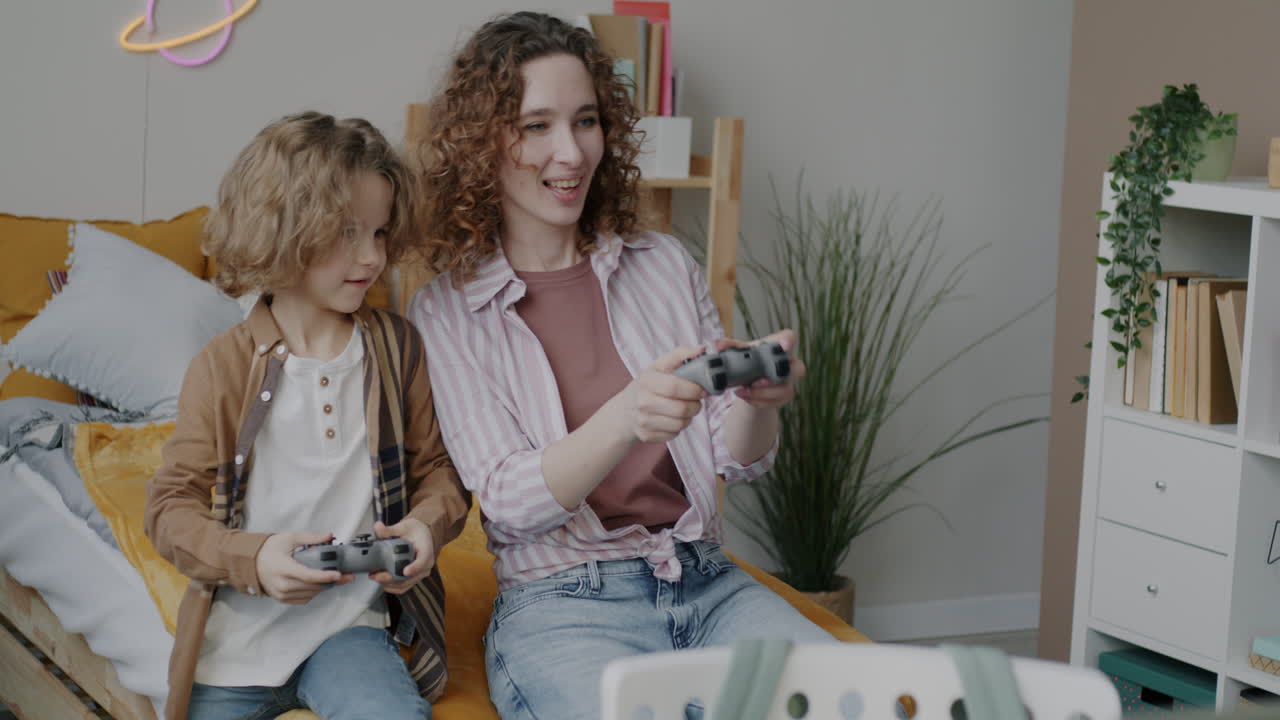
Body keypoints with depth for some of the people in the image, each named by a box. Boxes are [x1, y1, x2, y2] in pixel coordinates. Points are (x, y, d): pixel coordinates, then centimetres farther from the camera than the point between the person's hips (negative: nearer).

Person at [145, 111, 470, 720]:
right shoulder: (225, 365, -5)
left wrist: (428, 522, -13)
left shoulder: (397, 348, 2)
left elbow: (438, 465, 9)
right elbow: (171, 505, -5)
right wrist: (251, 558, -21)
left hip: (351, 622, 0)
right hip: (237, 636, 0)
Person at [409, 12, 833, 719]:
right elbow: (509, 500, -10)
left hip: (704, 582, 3)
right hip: (558, 603, -3)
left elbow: (740, 460, 10)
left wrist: (758, 400, -15)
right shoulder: (448, 311, 1)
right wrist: (628, 419, -29)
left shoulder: (663, 265, 10)